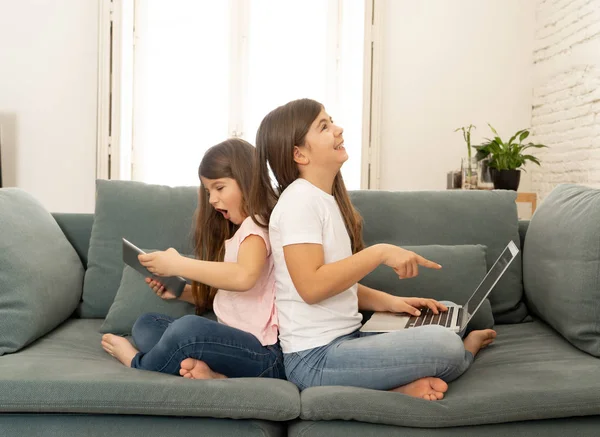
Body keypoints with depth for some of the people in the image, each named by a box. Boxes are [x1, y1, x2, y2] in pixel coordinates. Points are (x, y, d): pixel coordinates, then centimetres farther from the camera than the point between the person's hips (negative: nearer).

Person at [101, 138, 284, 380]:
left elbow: (243, 277, -29)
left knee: (188, 328, -33)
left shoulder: (256, 225, -9)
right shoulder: (234, 232, 20)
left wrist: (178, 265, -23)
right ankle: (204, 369, -20)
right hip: (232, 342, 10)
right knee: (146, 324, 6)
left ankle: (138, 363, 0)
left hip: (265, 353, -10)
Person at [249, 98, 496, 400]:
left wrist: (390, 302, 4)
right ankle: (463, 351, 7)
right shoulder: (300, 200, -14)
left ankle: (398, 385, -5)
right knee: (445, 346, -21)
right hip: (315, 358, -10)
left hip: (344, 339, 10)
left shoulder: (327, 198, 13)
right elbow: (311, 286, -24)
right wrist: (380, 253, -21)